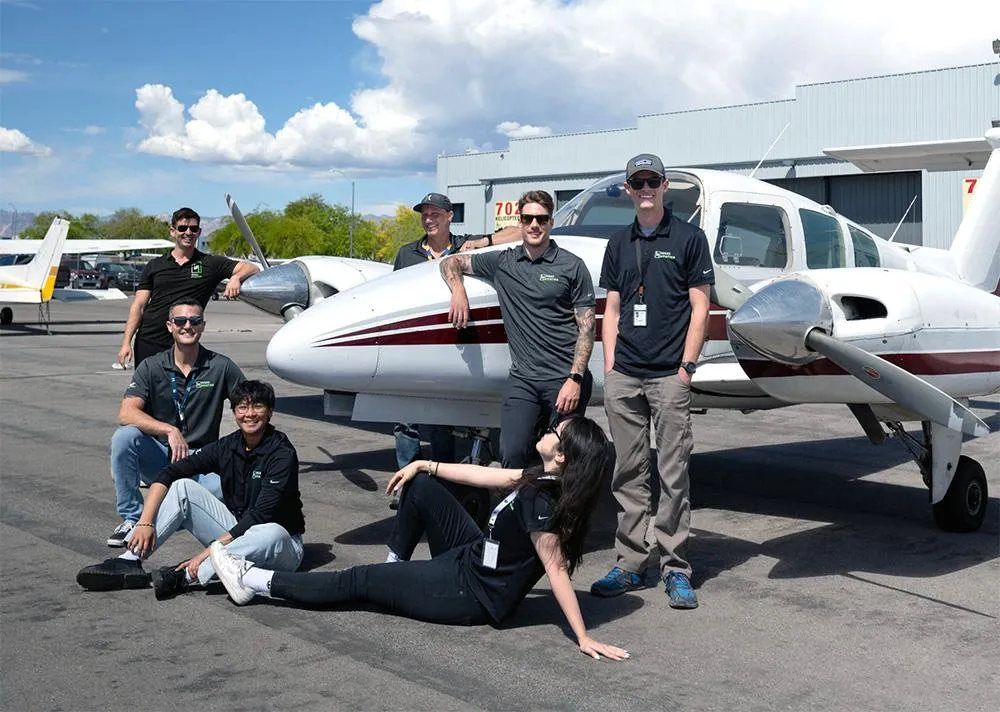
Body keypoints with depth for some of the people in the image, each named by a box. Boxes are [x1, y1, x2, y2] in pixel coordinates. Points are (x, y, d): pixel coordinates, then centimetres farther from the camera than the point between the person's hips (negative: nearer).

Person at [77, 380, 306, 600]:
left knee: (273, 533, -41)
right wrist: (145, 522, -20)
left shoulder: (282, 454, -17)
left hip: (281, 550, -5)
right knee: (181, 487, -8)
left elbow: (261, 514, -26)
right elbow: (168, 474, -6)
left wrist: (210, 552, -31)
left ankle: (185, 577, -41)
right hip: (235, 531, 5)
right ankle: (129, 563, -20)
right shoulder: (227, 447, -1)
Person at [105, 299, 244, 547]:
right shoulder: (152, 367, -2)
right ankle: (131, 519, -14)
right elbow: (126, 414, -15)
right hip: (158, 457, 1)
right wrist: (169, 430, -30)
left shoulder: (221, 367, -2)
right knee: (124, 436, -29)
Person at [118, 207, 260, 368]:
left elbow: (252, 268, -1)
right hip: (147, 342, 2)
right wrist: (126, 342, -2)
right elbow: (138, 306, 8)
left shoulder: (210, 264, 5)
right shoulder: (155, 265, 10)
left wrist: (236, 277, -24)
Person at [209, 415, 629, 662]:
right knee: (420, 487, 12)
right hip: (470, 560, 8)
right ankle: (395, 568, 27)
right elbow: (485, 475, 7)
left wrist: (584, 639, -29)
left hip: (475, 595, -8)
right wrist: (423, 466, 10)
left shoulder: (539, 502, -30)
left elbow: (555, 570, -30)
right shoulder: (542, 478, -3)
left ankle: (254, 582, 14)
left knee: (358, 582, 1)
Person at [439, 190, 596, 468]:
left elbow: (586, 328, -1)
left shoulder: (572, 266, 2)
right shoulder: (503, 262, 11)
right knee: (512, 453, -12)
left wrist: (575, 379, -11)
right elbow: (452, 262, 21)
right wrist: (458, 291, -1)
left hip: (566, 379, -2)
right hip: (522, 378, 2)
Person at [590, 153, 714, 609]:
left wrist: (686, 367, -8)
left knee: (673, 474, -2)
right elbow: (612, 310, 15)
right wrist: (609, 368, 6)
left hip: (668, 376, -4)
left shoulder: (688, 238, 1)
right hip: (623, 376, 4)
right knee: (628, 472, 7)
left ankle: (675, 568, 6)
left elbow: (700, 307, -1)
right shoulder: (619, 243, 14)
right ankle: (629, 564, 15)